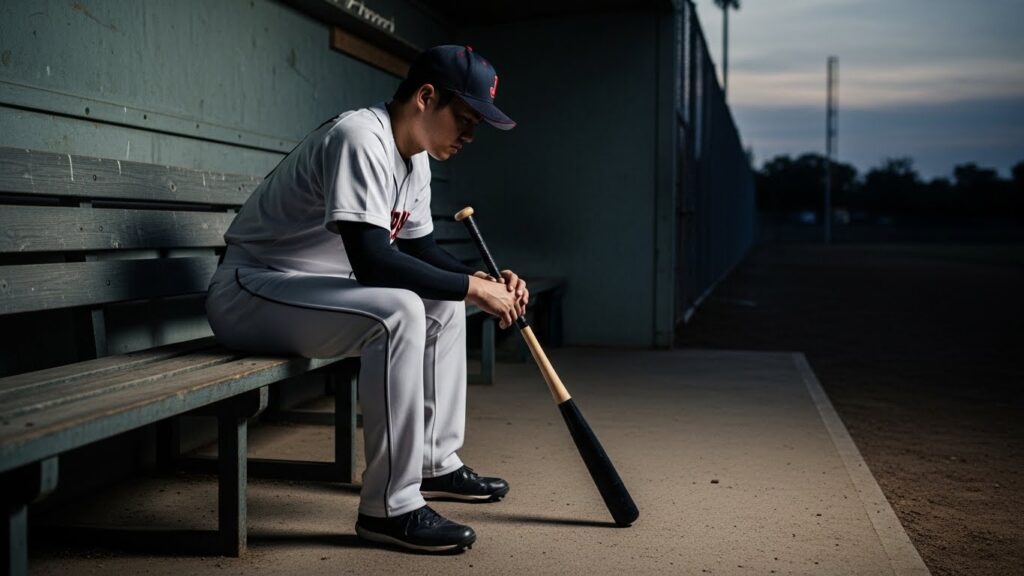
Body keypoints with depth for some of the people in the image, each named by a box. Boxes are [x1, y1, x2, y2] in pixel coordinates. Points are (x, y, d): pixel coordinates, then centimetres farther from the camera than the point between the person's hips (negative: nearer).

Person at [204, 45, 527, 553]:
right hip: (248, 292, -10)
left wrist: (488, 282, -1)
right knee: (398, 311, -30)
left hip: (316, 285, 10)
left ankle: (436, 463, 16)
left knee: (444, 305, 9)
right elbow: (372, 261, -33)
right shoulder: (361, 137, -24)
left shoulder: (417, 158, 6)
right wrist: (472, 287, -24)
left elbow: (421, 249, 16)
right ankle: (390, 507, -21)